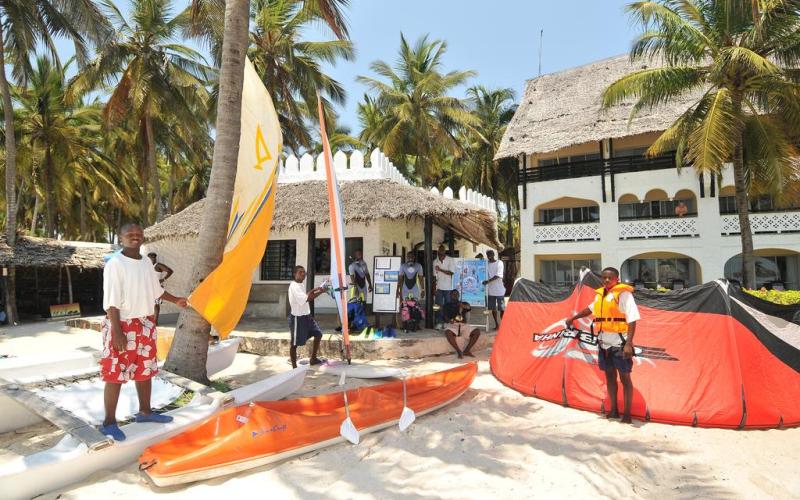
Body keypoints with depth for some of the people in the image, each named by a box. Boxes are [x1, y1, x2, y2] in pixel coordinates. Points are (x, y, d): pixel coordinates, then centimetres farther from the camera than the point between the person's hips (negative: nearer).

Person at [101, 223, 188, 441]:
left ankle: (145, 412, 30)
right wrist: (117, 331, -21)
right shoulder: (115, 263, -14)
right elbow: (111, 301, -17)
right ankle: (109, 422, 12)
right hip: (123, 325, -7)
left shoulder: (146, 262, 8)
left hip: (145, 325, 8)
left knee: (146, 370, 16)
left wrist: (175, 300, 32)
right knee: (116, 374, -1)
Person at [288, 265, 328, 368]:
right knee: (295, 343, 2)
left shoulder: (302, 284, 10)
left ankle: (313, 359, 25)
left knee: (318, 334, 12)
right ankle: (295, 367, 13)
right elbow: (307, 299, -27)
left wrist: (314, 290, 7)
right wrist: (320, 292, -24)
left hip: (306, 315, 9)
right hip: (297, 318, -9)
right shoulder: (294, 286, -20)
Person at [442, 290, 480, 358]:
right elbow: (445, 316, -2)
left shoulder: (463, 304, 18)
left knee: (477, 331, -21)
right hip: (451, 325, -3)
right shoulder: (446, 305, 14)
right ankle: (458, 351, -26)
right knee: (448, 333, -38)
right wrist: (449, 320, -27)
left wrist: (463, 306, -33)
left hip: (463, 325, 3)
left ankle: (467, 350, -15)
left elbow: (469, 308, -8)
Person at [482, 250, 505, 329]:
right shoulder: (486, 263, 8)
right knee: (493, 308, 10)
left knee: (501, 308, -1)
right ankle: (496, 324, 22)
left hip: (499, 290, -4)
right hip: (490, 290, 5)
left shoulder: (499, 263, -6)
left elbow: (498, 275, -16)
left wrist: (488, 281, -25)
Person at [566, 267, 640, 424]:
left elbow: (632, 320, -16)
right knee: (609, 376, 15)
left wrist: (628, 344, -22)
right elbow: (591, 308, 29)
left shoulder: (623, 293, -11)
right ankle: (613, 410, 27)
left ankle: (627, 414, 10)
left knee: (624, 377, 1)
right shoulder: (600, 294, 10)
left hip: (619, 342, -7)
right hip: (604, 342, 7)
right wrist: (573, 318, 37)